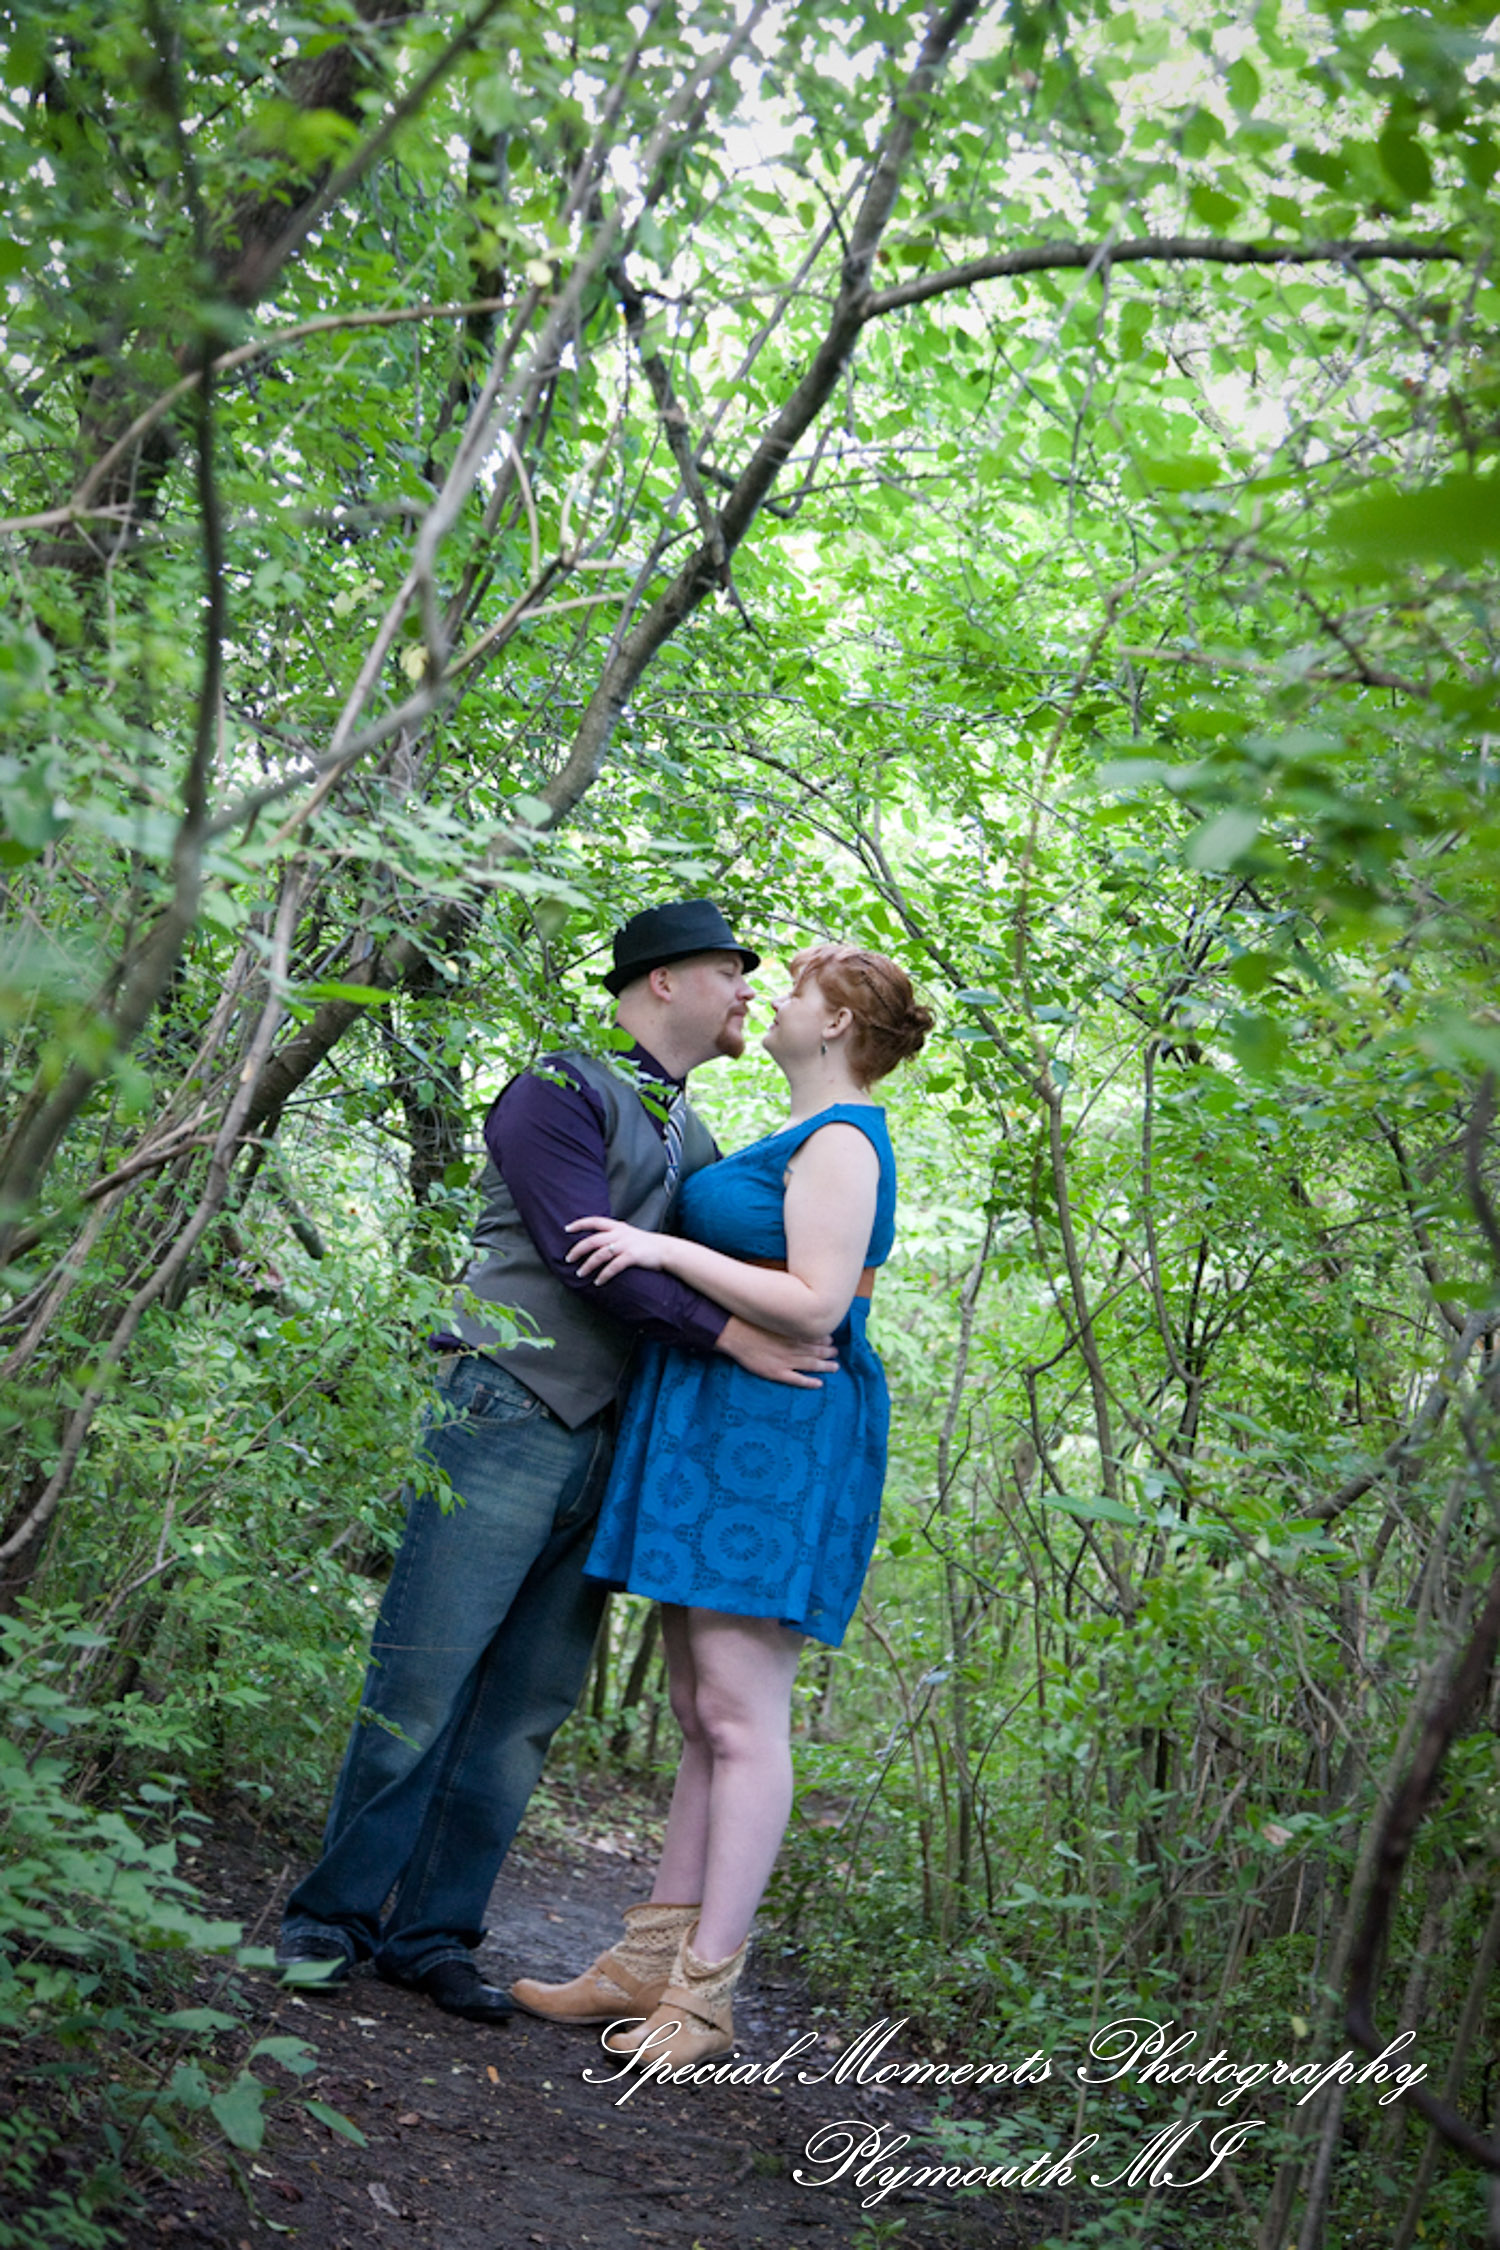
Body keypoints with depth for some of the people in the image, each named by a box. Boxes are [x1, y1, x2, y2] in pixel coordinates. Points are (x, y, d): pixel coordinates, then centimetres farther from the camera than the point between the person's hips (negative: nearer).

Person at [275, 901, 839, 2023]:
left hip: (608, 1452, 7)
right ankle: (332, 1918, 7)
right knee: (422, 1685, -5)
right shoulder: (564, 1089, -3)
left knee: (525, 1710, 5)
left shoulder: (697, 1141, 21)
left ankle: (431, 1934, 13)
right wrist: (727, 1333, -18)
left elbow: (730, 1272, 22)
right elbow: (584, 1252, -15)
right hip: (510, 1414, -7)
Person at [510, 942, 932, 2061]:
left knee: (740, 1717, -8)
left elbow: (814, 1305, -20)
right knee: (703, 1717, 10)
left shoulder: (842, 1142, -10)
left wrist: (667, 1249, -17)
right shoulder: (799, 1140, 21)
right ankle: (648, 1962, 14)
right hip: (715, 1435, 10)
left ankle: (705, 1990, -3)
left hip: (774, 1441, -10)